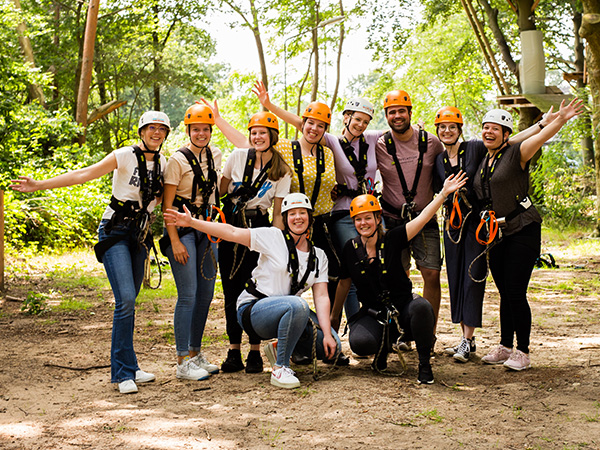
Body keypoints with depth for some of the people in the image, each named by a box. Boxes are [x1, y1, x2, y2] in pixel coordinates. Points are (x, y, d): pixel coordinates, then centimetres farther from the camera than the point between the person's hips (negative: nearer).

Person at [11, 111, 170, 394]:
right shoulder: (124, 156, -8)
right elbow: (82, 175, -12)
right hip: (115, 231, -5)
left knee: (128, 301, 7)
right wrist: (39, 185, -18)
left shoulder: (162, 163, 9)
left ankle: (123, 368, 14)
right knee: (125, 299, -16)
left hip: (140, 235, 6)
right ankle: (124, 372, -11)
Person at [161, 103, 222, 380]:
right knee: (188, 295, -10)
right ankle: (183, 361, -5)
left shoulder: (215, 156, 9)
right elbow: (167, 204, -12)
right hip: (181, 229, -7)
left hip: (206, 228, 7)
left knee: (206, 293, 9)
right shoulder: (178, 160, -10)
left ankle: (196, 353, 21)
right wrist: (175, 242, -18)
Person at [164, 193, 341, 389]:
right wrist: (191, 222, -18)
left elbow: (322, 297, 0)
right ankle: (280, 369, -21)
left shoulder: (318, 256, 7)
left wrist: (327, 333, -13)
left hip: (290, 310, 6)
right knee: (297, 305, -38)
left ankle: (279, 349, 12)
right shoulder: (273, 237, -6)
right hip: (253, 310, -6)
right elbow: (232, 233, -11)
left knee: (332, 347, -13)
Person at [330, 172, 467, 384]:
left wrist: (444, 193, -26)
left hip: (403, 307, -1)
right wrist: (333, 317, 21)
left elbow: (423, 217, -15)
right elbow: (344, 283, 14)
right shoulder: (351, 249, 1)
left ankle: (424, 364, -16)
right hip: (373, 314, 1)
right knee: (359, 343, -31)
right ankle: (384, 345, 9)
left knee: (421, 307, -37)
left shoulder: (392, 239, -6)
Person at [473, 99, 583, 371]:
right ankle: (505, 347, 24)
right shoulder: (483, 162, 13)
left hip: (523, 231, -6)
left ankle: (523, 353, 2)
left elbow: (540, 137, -25)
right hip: (497, 235, 6)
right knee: (505, 294, 13)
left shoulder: (515, 154, -7)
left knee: (516, 293, -8)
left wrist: (560, 120, -42)